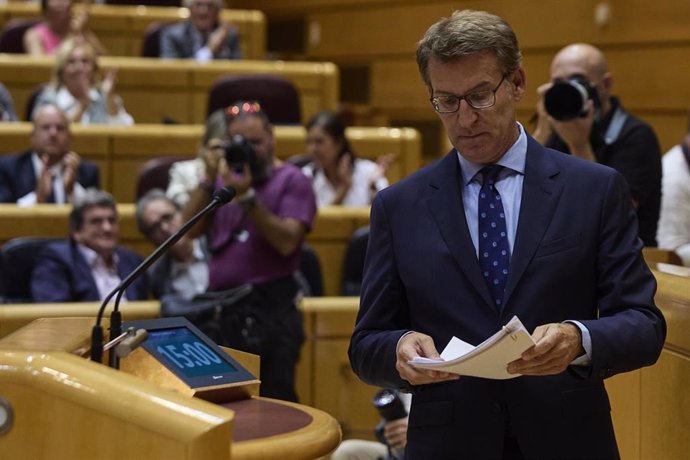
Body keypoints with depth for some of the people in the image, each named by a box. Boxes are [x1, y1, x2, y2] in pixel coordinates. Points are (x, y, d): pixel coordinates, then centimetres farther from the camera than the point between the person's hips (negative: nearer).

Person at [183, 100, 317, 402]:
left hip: (271, 309, -5)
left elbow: (287, 242, -13)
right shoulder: (225, 177, 17)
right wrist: (209, 179, -1)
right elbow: (189, 229, 6)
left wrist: (246, 197, -18)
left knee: (273, 401, -9)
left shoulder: (291, 180, 2)